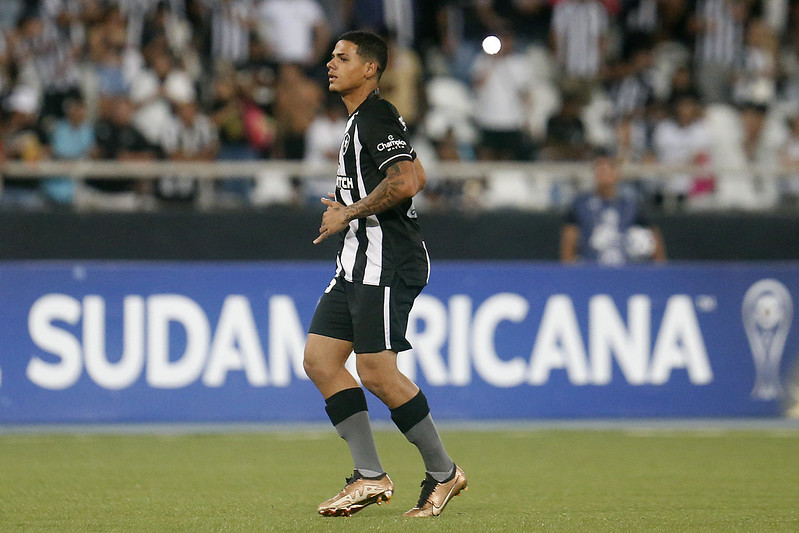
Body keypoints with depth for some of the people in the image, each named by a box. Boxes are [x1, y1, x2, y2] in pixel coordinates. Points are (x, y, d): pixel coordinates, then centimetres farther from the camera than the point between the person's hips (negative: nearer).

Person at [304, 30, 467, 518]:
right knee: (320, 359, 3)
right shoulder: (360, 120, 21)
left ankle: (443, 472, 2)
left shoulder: (377, 116, -11)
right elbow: (417, 176, 31)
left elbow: (406, 183, -24)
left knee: (378, 373, -12)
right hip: (358, 263, 11)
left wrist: (350, 214, -15)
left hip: (386, 262, -11)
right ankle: (371, 477, 3)